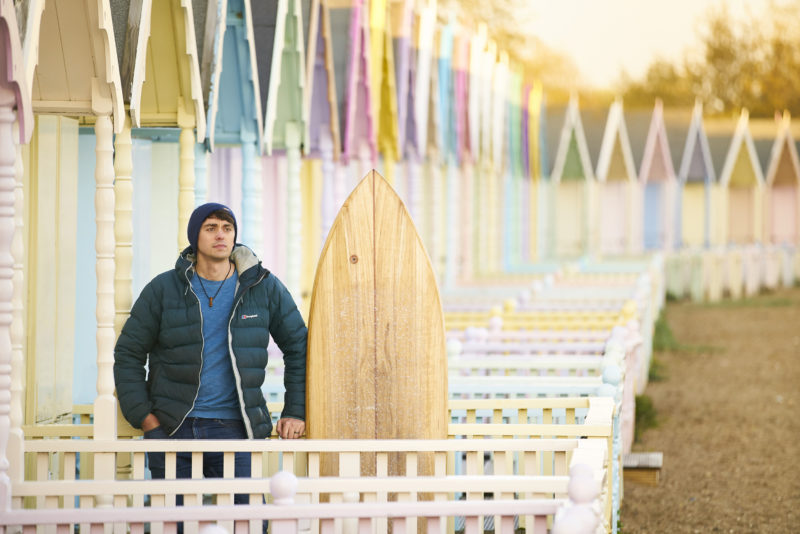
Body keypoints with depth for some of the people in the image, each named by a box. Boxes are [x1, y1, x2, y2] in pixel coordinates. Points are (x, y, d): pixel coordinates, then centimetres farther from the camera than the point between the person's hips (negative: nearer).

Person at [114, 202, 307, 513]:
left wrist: (296, 412, 8)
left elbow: (299, 347, 13)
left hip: (233, 428, 0)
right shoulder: (163, 289, 2)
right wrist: (142, 415, -2)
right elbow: (128, 353, 7)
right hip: (172, 428, 0)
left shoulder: (264, 288, 4)